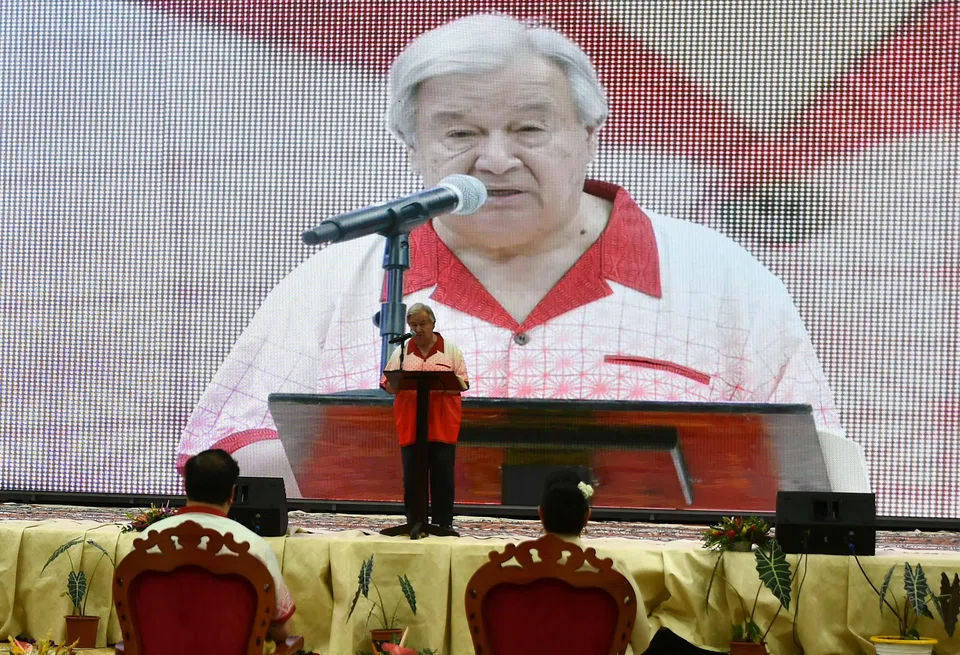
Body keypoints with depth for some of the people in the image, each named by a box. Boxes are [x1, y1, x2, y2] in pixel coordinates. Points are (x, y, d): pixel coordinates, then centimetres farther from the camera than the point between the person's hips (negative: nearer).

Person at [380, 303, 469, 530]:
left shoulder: (451, 350, 9)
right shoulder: (402, 352, 13)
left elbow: (462, 383, 2)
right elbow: (388, 385, 8)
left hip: (443, 424, -1)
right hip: (410, 425, 1)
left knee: (443, 475, -3)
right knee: (412, 476, 0)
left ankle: (443, 523, 3)